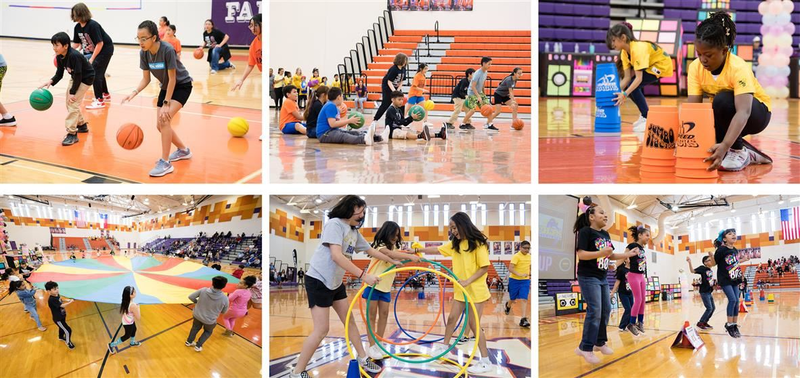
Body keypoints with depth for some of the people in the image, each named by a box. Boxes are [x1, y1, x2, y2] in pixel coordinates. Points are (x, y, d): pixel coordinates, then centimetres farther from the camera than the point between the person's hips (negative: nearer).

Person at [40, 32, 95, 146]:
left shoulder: (74, 56, -32)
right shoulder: (59, 57, -7)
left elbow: (78, 76, -29)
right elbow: (59, 74, -1)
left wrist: (72, 92, -26)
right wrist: (51, 81, -20)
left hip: (86, 78, -9)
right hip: (75, 78, 9)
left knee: (73, 103, -17)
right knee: (69, 103, 15)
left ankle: (72, 134, -17)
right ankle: (82, 125, 35)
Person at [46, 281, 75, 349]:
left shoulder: (57, 295, -7)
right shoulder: (52, 300, -36)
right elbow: (61, 305, -35)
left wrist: (67, 300, 5)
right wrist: (70, 302, -26)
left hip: (62, 316, 9)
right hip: (58, 319, -9)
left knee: (62, 327, 33)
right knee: (68, 330, -2)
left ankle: (61, 337, 61)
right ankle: (68, 342, 23)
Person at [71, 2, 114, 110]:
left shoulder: (93, 25, -27)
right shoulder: (78, 27, -4)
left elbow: (100, 43, -28)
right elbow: (76, 43, 4)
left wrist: (92, 59, -28)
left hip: (105, 49, -8)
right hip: (93, 51, 8)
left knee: (95, 73, -14)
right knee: (99, 73, 21)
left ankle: (99, 100, -10)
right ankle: (106, 94, 40)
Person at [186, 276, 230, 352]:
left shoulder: (203, 290, -23)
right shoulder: (224, 298, -26)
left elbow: (191, 297, -13)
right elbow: (224, 311, -9)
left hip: (197, 315, 2)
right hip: (210, 320, -2)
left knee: (195, 328, 32)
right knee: (208, 331, 31)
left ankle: (189, 342, 49)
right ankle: (198, 346, 32)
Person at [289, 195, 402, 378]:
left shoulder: (354, 232, 9)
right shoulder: (334, 224, -17)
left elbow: (371, 250, 26)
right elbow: (336, 256, -29)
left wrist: (393, 261, 35)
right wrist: (363, 275, -33)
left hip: (336, 282, 9)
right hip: (319, 280, -9)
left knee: (350, 321, 16)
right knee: (322, 329, -10)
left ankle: (362, 359, 32)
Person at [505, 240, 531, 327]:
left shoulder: (529, 256, 5)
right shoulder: (516, 256, -15)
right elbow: (510, 268, -24)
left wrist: (530, 278, 18)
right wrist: (519, 274, -35)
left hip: (525, 281, 4)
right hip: (514, 280, -4)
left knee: (524, 300, -11)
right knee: (513, 300, 12)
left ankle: (523, 320, -14)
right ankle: (508, 305, 48)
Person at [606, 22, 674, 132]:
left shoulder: (638, 49, -31)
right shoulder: (624, 52, -6)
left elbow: (639, 78, -36)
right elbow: (627, 78, -8)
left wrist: (624, 94, -43)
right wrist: (616, 92, -20)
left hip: (663, 66, -9)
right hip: (651, 66, 9)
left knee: (633, 86, -21)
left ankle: (647, 118, -12)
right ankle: (644, 114, 16)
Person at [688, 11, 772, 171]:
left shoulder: (738, 68, -32)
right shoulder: (695, 68, -17)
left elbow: (743, 112, -44)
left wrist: (725, 146, -59)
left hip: (756, 112, -6)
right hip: (724, 113, 6)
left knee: (723, 100, -36)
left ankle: (739, 152, -16)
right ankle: (749, 153, 2)